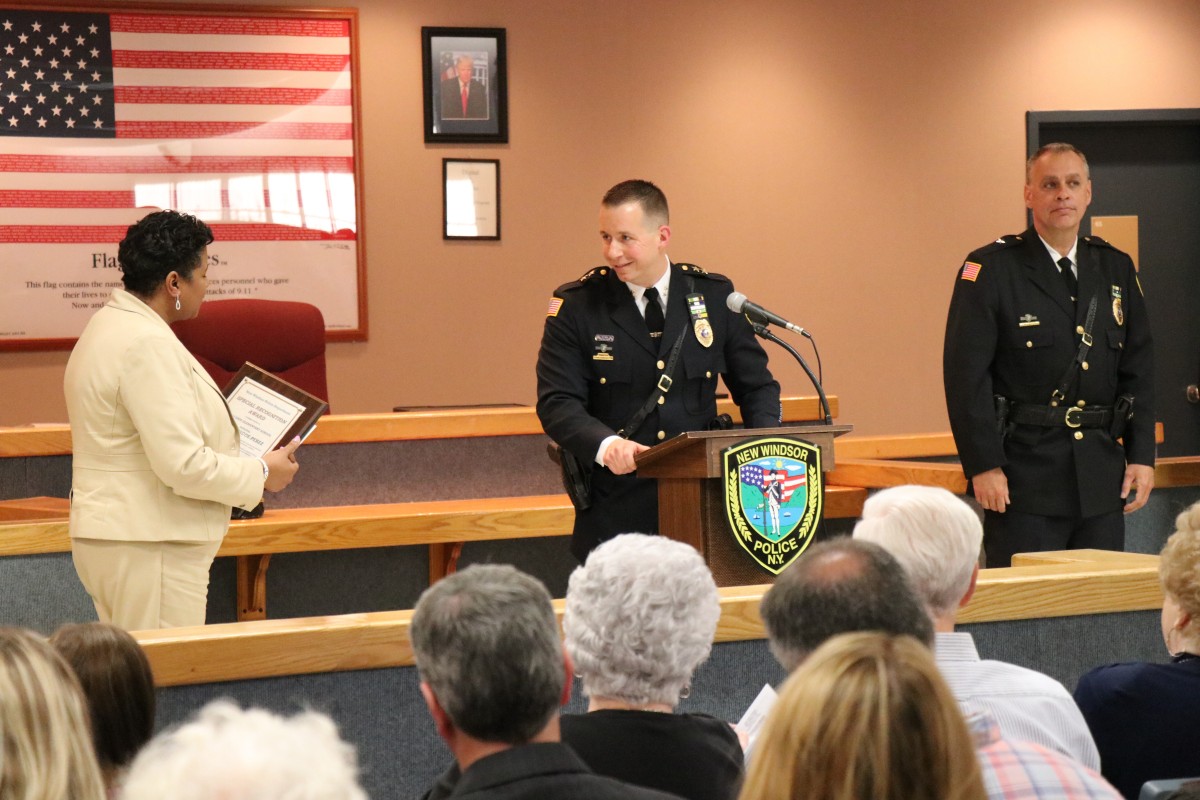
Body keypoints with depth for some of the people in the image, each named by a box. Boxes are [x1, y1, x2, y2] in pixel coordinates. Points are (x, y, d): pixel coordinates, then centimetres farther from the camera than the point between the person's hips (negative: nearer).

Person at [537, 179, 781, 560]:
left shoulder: (715, 296, 6)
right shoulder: (576, 305, 0)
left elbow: (755, 385, 13)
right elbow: (556, 403, -7)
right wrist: (605, 445, -27)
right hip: (615, 511, -1)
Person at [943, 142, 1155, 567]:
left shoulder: (1115, 269, 12)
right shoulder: (990, 270, -4)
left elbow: (1138, 369, 15)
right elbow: (966, 375, -8)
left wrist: (1141, 453, 6)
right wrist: (984, 466, -14)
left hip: (1100, 477, 5)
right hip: (1024, 477, -5)